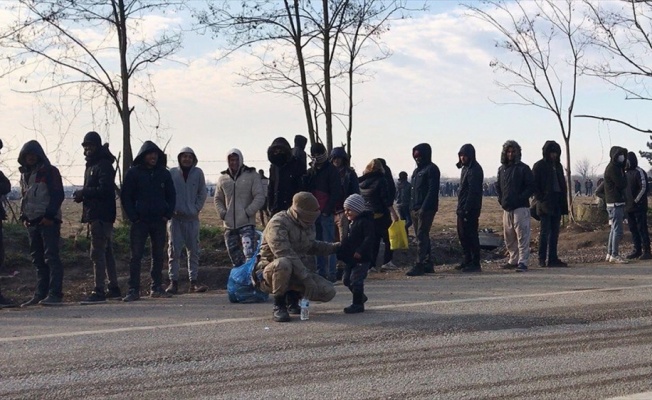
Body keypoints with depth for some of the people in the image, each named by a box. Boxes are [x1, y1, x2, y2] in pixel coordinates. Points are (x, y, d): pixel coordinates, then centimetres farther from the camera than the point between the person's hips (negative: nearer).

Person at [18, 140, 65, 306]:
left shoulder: (49, 171, -2)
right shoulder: (24, 174, 19)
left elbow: (58, 195, -9)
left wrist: (49, 215, -17)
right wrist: (24, 216, 10)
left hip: (48, 221, -7)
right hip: (32, 222, 7)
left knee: (51, 257, -10)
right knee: (38, 260, 8)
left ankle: (55, 294, -13)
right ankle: (40, 294, 11)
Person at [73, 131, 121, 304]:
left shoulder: (104, 165, -12)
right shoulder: (91, 166, 20)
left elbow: (105, 190, -22)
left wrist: (83, 192, -15)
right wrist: (82, 195, 1)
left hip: (101, 216, -11)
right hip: (95, 215, 11)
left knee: (97, 253, -12)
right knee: (106, 252, 14)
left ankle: (99, 291, -13)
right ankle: (113, 288, 22)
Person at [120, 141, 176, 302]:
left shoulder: (164, 173, 8)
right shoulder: (133, 173, 0)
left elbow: (171, 196, 13)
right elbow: (125, 197, -1)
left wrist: (168, 214, 0)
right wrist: (133, 217, -8)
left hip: (159, 222, 3)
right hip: (140, 222, -3)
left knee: (158, 255, 7)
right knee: (136, 256, -5)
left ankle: (157, 288, 16)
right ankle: (134, 290, -4)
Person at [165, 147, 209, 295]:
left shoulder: (198, 173, 5)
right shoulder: (172, 173, 2)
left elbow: (202, 193, 8)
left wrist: (196, 209, -3)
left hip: (192, 217, 2)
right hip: (175, 217, -1)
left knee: (193, 250, 5)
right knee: (174, 250, -2)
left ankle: (193, 281, 10)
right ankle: (173, 281, 0)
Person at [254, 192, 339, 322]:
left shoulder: (308, 224, 7)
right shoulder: (278, 223, -20)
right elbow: (285, 254, -31)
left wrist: (334, 247, 13)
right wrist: (306, 278, -34)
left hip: (296, 272, 7)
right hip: (270, 272, -7)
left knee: (328, 292, -11)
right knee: (284, 264, -43)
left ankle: (293, 297, 17)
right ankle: (279, 306, -19)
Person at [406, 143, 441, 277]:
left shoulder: (431, 169, -7)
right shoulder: (417, 170, 20)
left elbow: (432, 190, -16)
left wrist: (424, 208, -22)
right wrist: (412, 207, 13)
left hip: (426, 209, -9)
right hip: (416, 209, 9)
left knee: (422, 237, -11)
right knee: (422, 236, 10)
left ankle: (419, 265, -13)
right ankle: (428, 263, 15)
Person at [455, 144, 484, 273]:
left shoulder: (474, 170, -14)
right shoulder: (466, 168, 17)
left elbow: (473, 192, -20)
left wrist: (466, 209, -23)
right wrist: (460, 208, 15)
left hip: (470, 209, -10)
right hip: (463, 209, 10)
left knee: (471, 235, -7)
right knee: (462, 234, 14)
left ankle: (475, 264, -4)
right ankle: (468, 261, 22)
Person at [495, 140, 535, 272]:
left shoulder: (523, 168, -3)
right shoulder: (502, 169, 15)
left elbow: (531, 187, -6)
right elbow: (498, 186, 25)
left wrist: (521, 198, -15)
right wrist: (501, 199, 9)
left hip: (520, 207, -7)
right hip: (507, 208, 7)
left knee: (522, 236, -10)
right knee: (509, 237, 12)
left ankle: (523, 262, -11)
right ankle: (513, 260, 22)